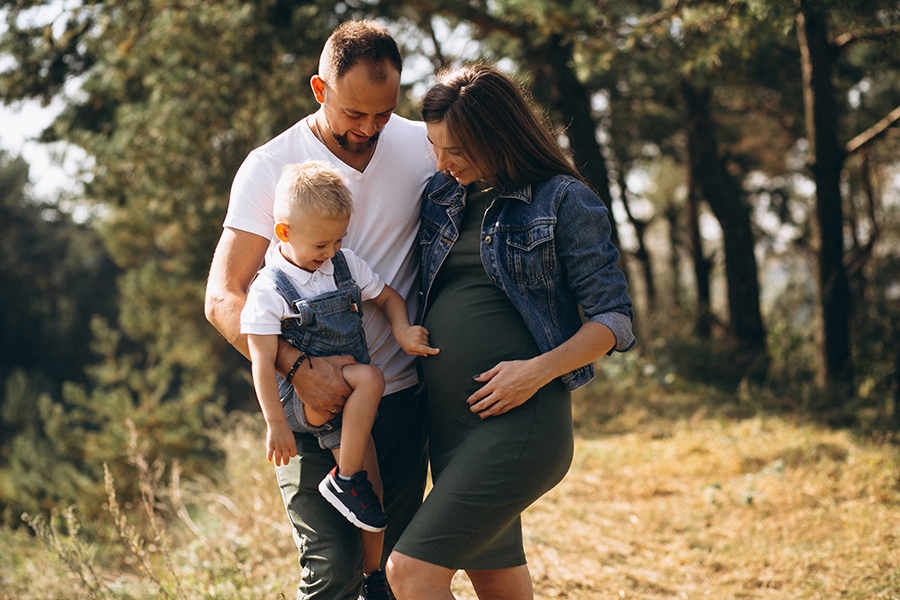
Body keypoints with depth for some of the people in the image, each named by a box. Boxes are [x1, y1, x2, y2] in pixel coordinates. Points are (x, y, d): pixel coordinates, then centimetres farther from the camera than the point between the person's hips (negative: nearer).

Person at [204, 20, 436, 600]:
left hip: (402, 397, 3)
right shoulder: (269, 167, -7)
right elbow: (224, 298, -10)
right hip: (312, 402, -3)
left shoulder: (422, 146, 1)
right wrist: (299, 365, -26)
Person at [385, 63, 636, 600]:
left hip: (522, 419, -7)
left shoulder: (563, 201, -5)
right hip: (447, 418, 7)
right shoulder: (443, 198, 12)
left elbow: (614, 319, -5)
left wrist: (539, 370, -18)